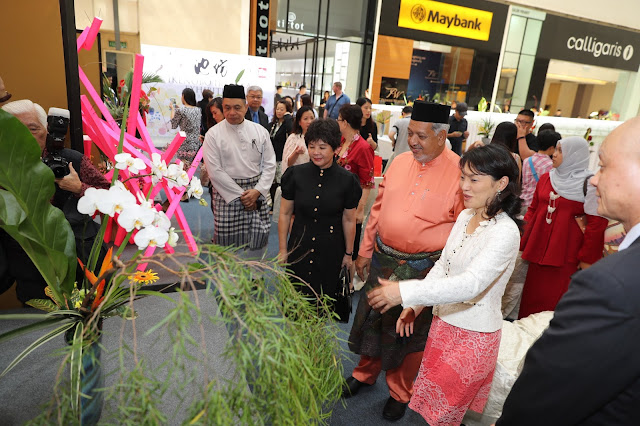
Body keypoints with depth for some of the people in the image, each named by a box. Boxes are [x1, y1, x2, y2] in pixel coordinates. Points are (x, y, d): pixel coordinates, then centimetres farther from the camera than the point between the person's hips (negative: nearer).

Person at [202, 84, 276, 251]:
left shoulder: (260, 131, 6)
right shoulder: (213, 134, -2)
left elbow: (270, 164, 5)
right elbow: (215, 171, -7)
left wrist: (257, 191, -7)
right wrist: (240, 195, -9)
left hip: (257, 193, 2)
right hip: (227, 194, -2)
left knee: (258, 238, 2)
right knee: (229, 241, -2)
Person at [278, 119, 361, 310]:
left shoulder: (347, 180, -9)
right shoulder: (296, 174, -6)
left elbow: (349, 220, 0)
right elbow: (285, 214, 1)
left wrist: (348, 253, 7)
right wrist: (282, 249, 3)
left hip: (331, 250, -1)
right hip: (299, 246, 1)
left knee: (325, 295, 11)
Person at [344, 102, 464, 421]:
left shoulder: (459, 172, -14)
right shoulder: (399, 162, 2)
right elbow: (378, 210, 8)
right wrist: (365, 252, 9)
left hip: (423, 269, -4)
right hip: (382, 260, 5)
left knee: (411, 332, 14)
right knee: (372, 319, 19)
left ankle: (400, 392, 39)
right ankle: (366, 373, 45)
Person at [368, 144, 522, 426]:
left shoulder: (506, 232, -22)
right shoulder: (465, 216, 2)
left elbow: (471, 284, -34)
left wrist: (405, 292, -38)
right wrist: (415, 304, -3)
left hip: (473, 335, -6)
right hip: (444, 321, 7)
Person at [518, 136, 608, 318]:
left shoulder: (589, 184, -7)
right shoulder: (546, 178, 10)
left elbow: (597, 223, -8)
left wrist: (587, 258, -7)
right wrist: (524, 243, 7)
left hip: (566, 255, -5)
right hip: (538, 250, 5)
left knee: (556, 302, 0)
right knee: (532, 299, 10)